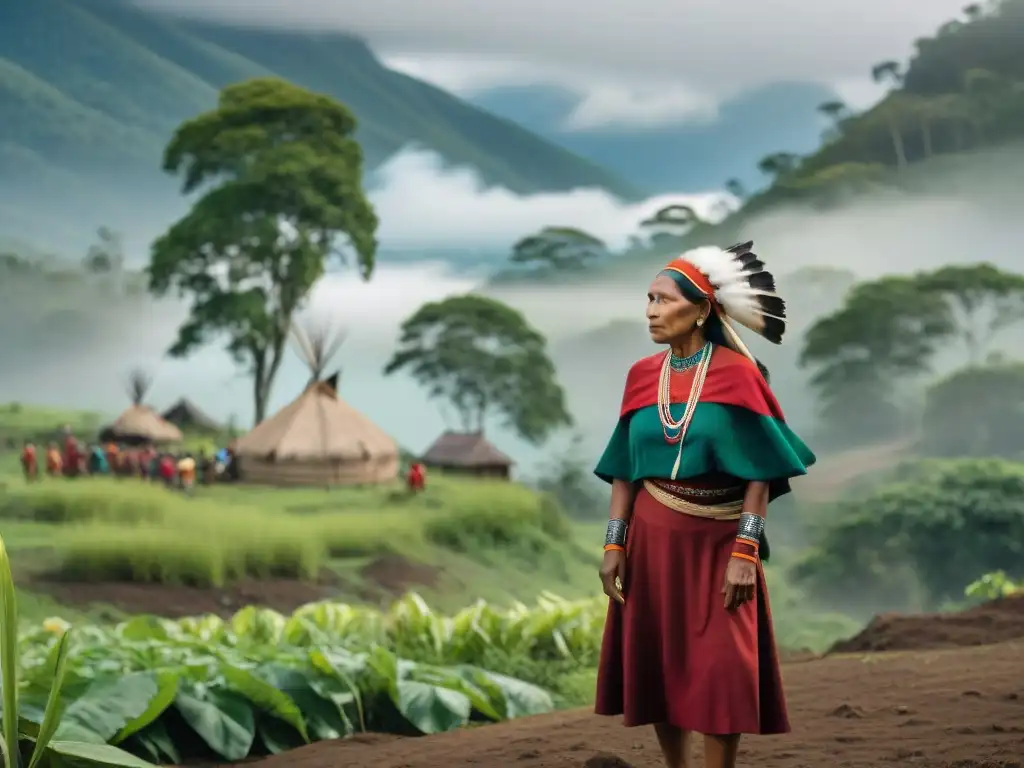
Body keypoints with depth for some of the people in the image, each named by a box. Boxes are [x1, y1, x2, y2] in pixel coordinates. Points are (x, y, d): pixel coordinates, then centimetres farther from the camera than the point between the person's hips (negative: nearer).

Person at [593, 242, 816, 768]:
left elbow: (760, 473, -11)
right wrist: (614, 545, 0)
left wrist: (746, 552, -18)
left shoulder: (736, 374, -9)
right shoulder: (642, 377, 3)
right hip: (653, 539, 4)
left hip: (718, 541, -4)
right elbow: (624, 471, 6)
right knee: (656, 668, 7)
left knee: (721, 674, -7)